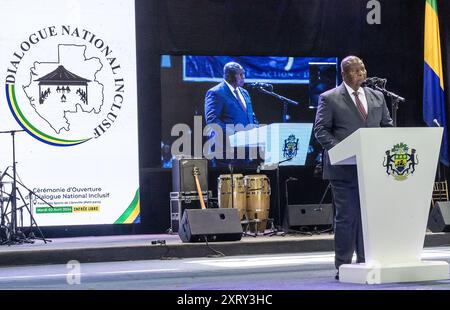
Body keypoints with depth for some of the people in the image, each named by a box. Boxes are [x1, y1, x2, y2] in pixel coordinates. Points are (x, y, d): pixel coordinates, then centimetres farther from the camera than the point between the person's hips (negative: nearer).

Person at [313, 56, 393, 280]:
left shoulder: (377, 97, 16)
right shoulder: (329, 99, 1)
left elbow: (387, 126, 17)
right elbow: (321, 130, -3)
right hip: (344, 168, -4)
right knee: (346, 216, -3)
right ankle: (344, 266, 4)